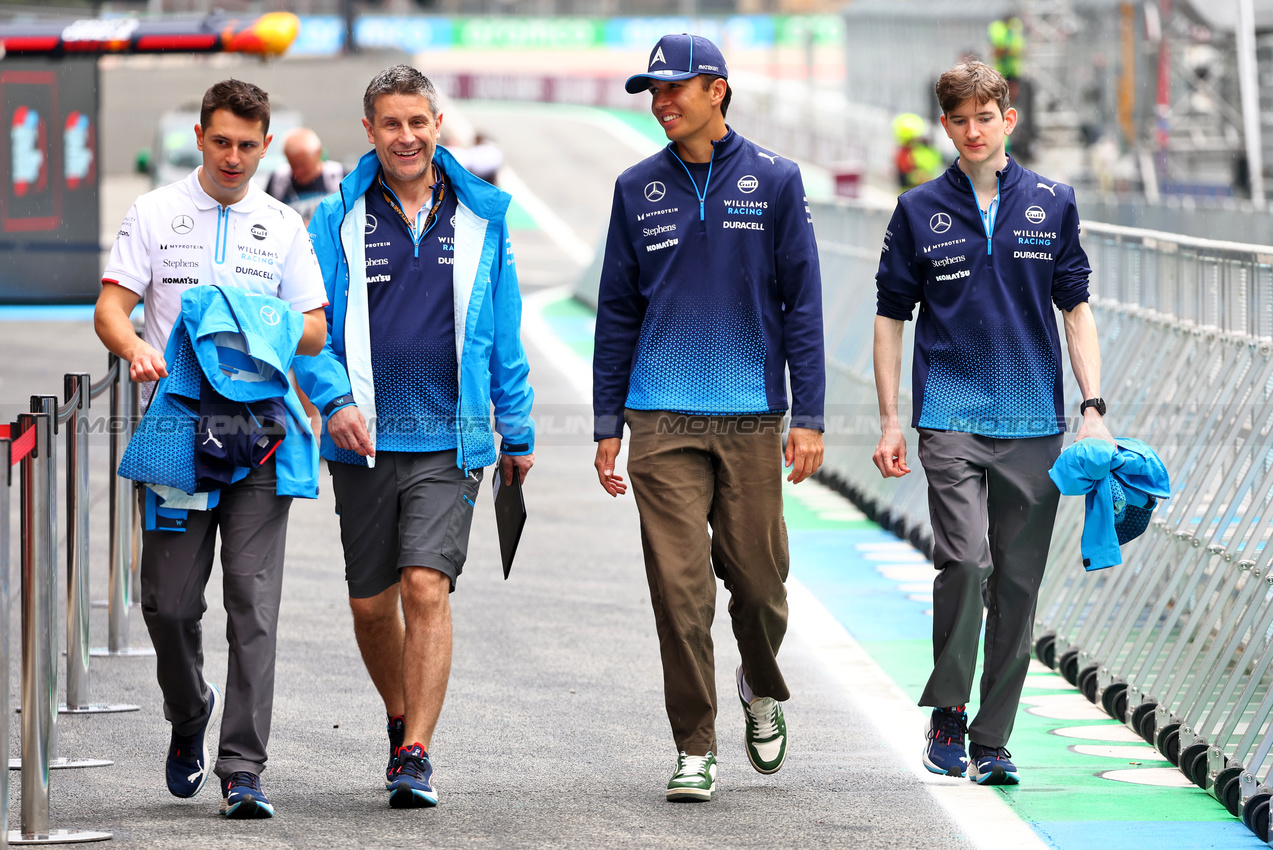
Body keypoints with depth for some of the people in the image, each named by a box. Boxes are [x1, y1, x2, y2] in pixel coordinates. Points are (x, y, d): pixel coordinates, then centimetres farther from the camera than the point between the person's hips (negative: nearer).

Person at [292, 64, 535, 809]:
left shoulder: (480, 219, 6)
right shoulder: (339, 221, 3)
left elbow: (505, 335, 13)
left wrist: (518, 432, 14)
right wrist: (335, 398, -16)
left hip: (449, 440, -1)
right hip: (365, 441, 1)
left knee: (427, 587, -16)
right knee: (371, 603, 10)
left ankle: (417, 755, -16)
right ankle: (403, 721, 35)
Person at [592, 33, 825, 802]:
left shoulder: (774, 182, 2)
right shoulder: (639, 190, 7)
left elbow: (801, 302, 2)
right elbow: (618, 312, 11)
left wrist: (808, 417, -3)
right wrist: (608, 425, 7)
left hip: (752, 419, -1)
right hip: (662, 420, 1)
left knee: (757, 576, 4)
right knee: (680, 588, -6)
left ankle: (763, 692, 35)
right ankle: (696, 751, 0)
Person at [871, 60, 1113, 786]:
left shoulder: (1051, 204, 6)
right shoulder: (920, 211, 4)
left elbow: (1076, 308, 10)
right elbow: (892, 316, 9)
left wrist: (1093, 409, 1)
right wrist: (889, 420, 3)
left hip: (1034, 422, 2)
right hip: (951, 417, -2)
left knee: (1018, 583, 3)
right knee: (965, 561, -18)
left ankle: (993, 739, 12)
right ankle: (947, 710, -1)